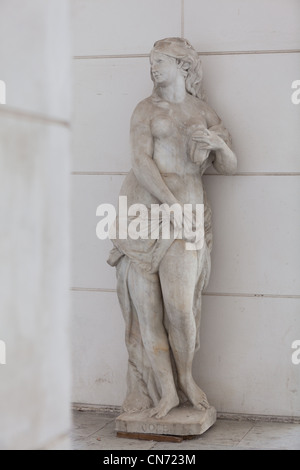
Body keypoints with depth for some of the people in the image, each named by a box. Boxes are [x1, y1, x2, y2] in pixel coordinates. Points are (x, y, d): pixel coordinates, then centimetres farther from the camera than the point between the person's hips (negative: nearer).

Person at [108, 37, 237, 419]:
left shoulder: (203, 112, 14)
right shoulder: (146, 110, 9)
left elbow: (229, 168, 14)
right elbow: (142, 162, -5)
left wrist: (219, 143, -9)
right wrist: (173, 205, -16)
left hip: (186, 209, 0)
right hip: (145, 207, 0)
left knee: (180, 305, -10)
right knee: (146, 305, -4)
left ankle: (186, 377, 13)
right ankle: (166, 390, 6)